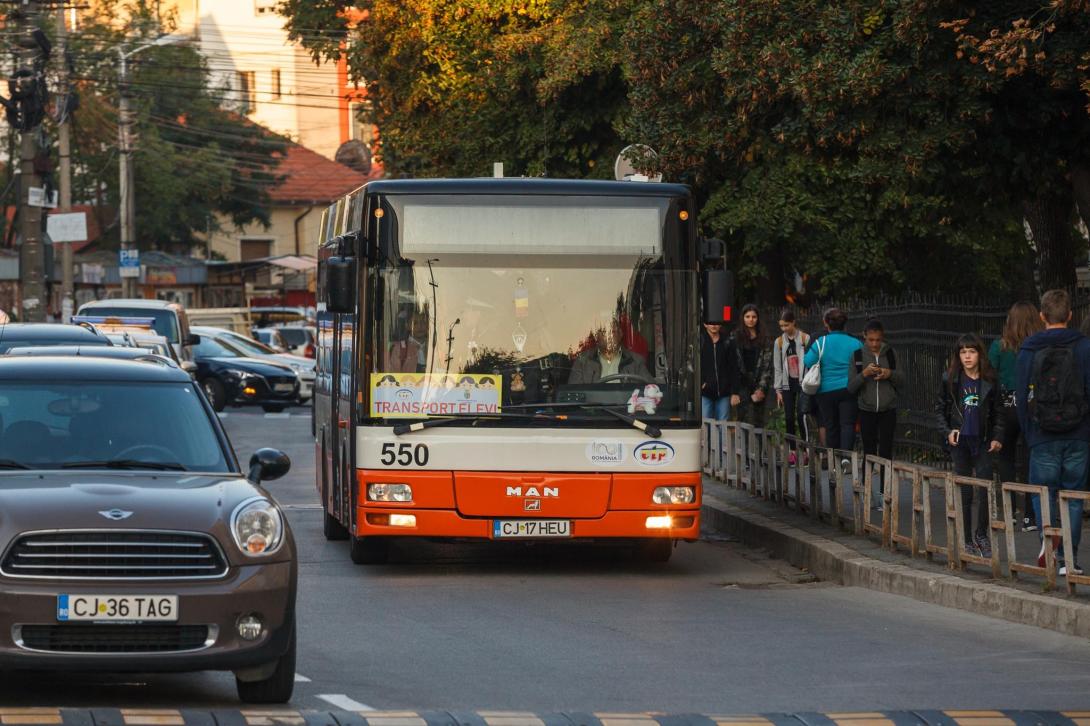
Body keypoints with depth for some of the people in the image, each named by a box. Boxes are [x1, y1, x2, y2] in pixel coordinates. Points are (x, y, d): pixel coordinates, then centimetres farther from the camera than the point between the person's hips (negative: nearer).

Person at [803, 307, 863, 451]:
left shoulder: (820, 343, -6)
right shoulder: (855, 343, -2)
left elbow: (807, 363, -11)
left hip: (826, 392, 0)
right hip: (848, 390, 0)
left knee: (831, 427, 12)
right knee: (847, 424, -4)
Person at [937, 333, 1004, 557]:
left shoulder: (989, 381, 3)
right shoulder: (951, 379, 1)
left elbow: (996, 413, 10)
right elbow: (941, 410, 9)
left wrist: (997, 437, 0)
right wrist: (948, 431, -5)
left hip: (982, 442, 0)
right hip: (959, 442, 0)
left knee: (986, 490, -6)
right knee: (965, 493, 2)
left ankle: (981, 533, 13)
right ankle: (967, 540, 10)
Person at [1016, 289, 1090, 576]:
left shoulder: (1028, 350, 1)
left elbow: (1022, 396, 2)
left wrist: (1028, 434, 11)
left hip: (1043, 436, 0)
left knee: (1043, 491, 10)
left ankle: (1047, 534, -19)